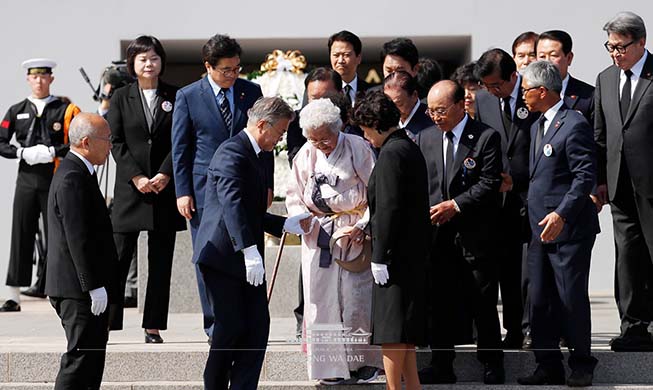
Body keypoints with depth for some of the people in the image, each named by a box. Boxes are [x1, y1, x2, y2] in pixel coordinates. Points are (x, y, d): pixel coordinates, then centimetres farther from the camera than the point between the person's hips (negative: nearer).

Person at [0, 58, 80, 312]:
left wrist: (52, 152, -16)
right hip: (26, 179, 1)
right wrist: (23, 153, -9)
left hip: (56, 181, -1)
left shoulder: (65, 110, 4)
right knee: (21, 236, -1)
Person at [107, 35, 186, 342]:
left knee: (160, 262, 3)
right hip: (130, 188, -1)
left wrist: (165, 174, -11)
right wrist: (136, 177, -11)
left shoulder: (175, 97, 7)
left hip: (165, 189, 1)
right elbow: (116, 142, 0)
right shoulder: (121, 98, 6)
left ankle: (153, 327, 7)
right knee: (118, 259, -3)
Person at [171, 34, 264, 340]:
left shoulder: (251, 92, 7)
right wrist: (182, 191, -4)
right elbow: (180, 148, 2)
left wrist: (267, 184, 6)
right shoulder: (188, 96, 1)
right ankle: (215, 324, 9)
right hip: (205, 190, -1)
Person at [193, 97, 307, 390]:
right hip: (222, 255, -9)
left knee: (258, 325, 2)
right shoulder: (232, 152, -13)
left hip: (246, 257, 9)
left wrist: (289, 224, 17)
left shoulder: (255, 157, 20)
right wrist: (250, 251, -35)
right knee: (231, 327, -6)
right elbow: (232, 203, -27)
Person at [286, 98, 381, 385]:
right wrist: (300, 218, -8)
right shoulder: (306, 154, 6)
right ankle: (331, 366, 8)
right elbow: (295, 196, 12)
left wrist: (361, 226, -15)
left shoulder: (358, 149, -6)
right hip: (317, 234, 4)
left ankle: (364, 361, 10)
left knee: (356, 298, -4)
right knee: (321, 298, 1)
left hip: (353, 234, -4)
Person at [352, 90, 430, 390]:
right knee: (404, 330, 14)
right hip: (413, 253, 10)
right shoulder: (410, 148, 15)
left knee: (392, 331, -6)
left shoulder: (391, 153, -15)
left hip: (396, 254, -10)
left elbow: (389, 208, -19)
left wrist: (380, 256, -17)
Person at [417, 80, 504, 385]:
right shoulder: (427, 137, 11)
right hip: (438, 233, 5)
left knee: (483, 301, 3)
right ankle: (441, 365, 14)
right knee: (438, 300, 6)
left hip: (475, 234, -4)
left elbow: (489, 183, -10)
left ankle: (492, 365, 14)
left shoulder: (486, 137, -5)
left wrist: (456, 205, -15)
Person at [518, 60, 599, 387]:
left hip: (569, 227, -9)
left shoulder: (574, 124, -12)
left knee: (572, 299, -2)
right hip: (541, 228, 9)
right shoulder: (537, 126, 17)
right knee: (540, 300, 8)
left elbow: (586, 175, -17)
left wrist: (561, 215, -23)